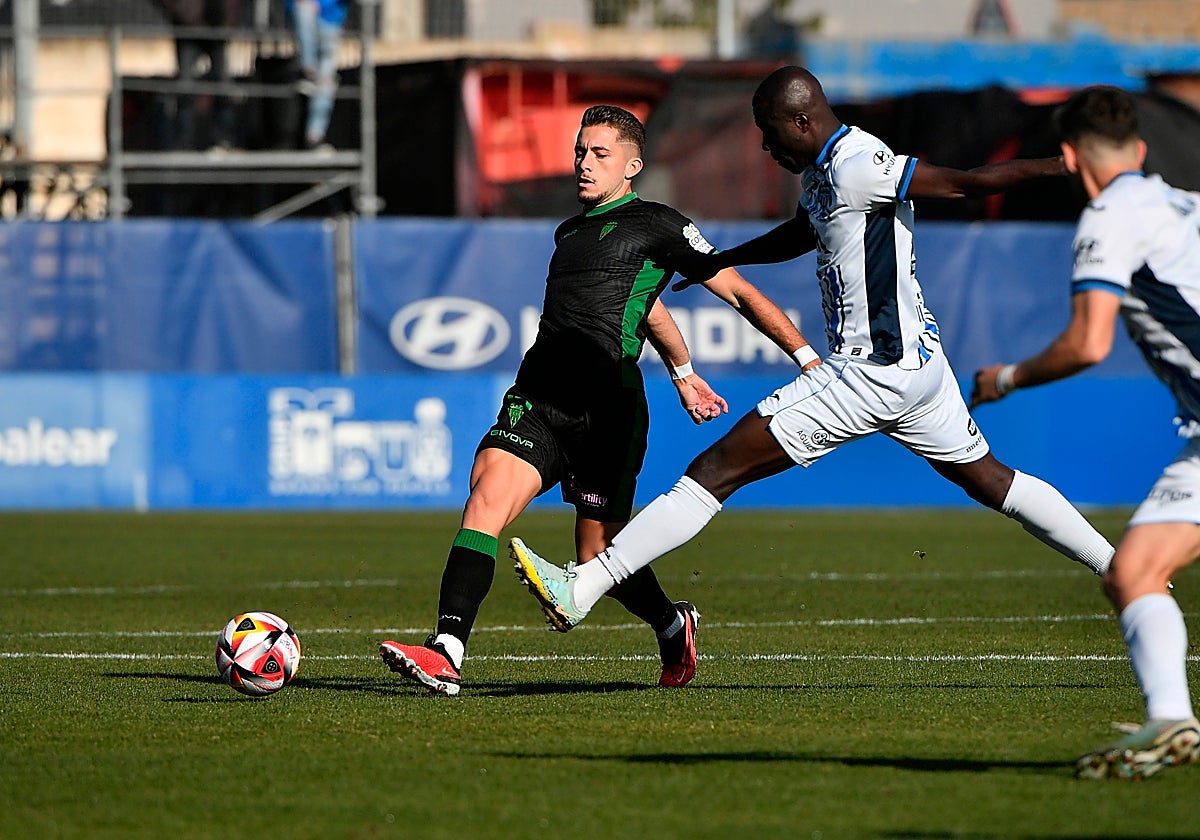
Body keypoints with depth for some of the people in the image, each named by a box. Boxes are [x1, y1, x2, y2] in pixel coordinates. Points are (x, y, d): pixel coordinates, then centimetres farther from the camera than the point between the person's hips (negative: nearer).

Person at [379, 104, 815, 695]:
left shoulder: (660, 226, 3)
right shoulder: (569, 232, 23)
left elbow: (741, 296, 4)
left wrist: (807, 358, -2)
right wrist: (684, 374, 47)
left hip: (607, 408, -5)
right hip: (536, 399, 5)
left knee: (598, 558, 0)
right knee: (485, 498, -19)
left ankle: (673, 625, 31)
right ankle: (445, 654, -25)